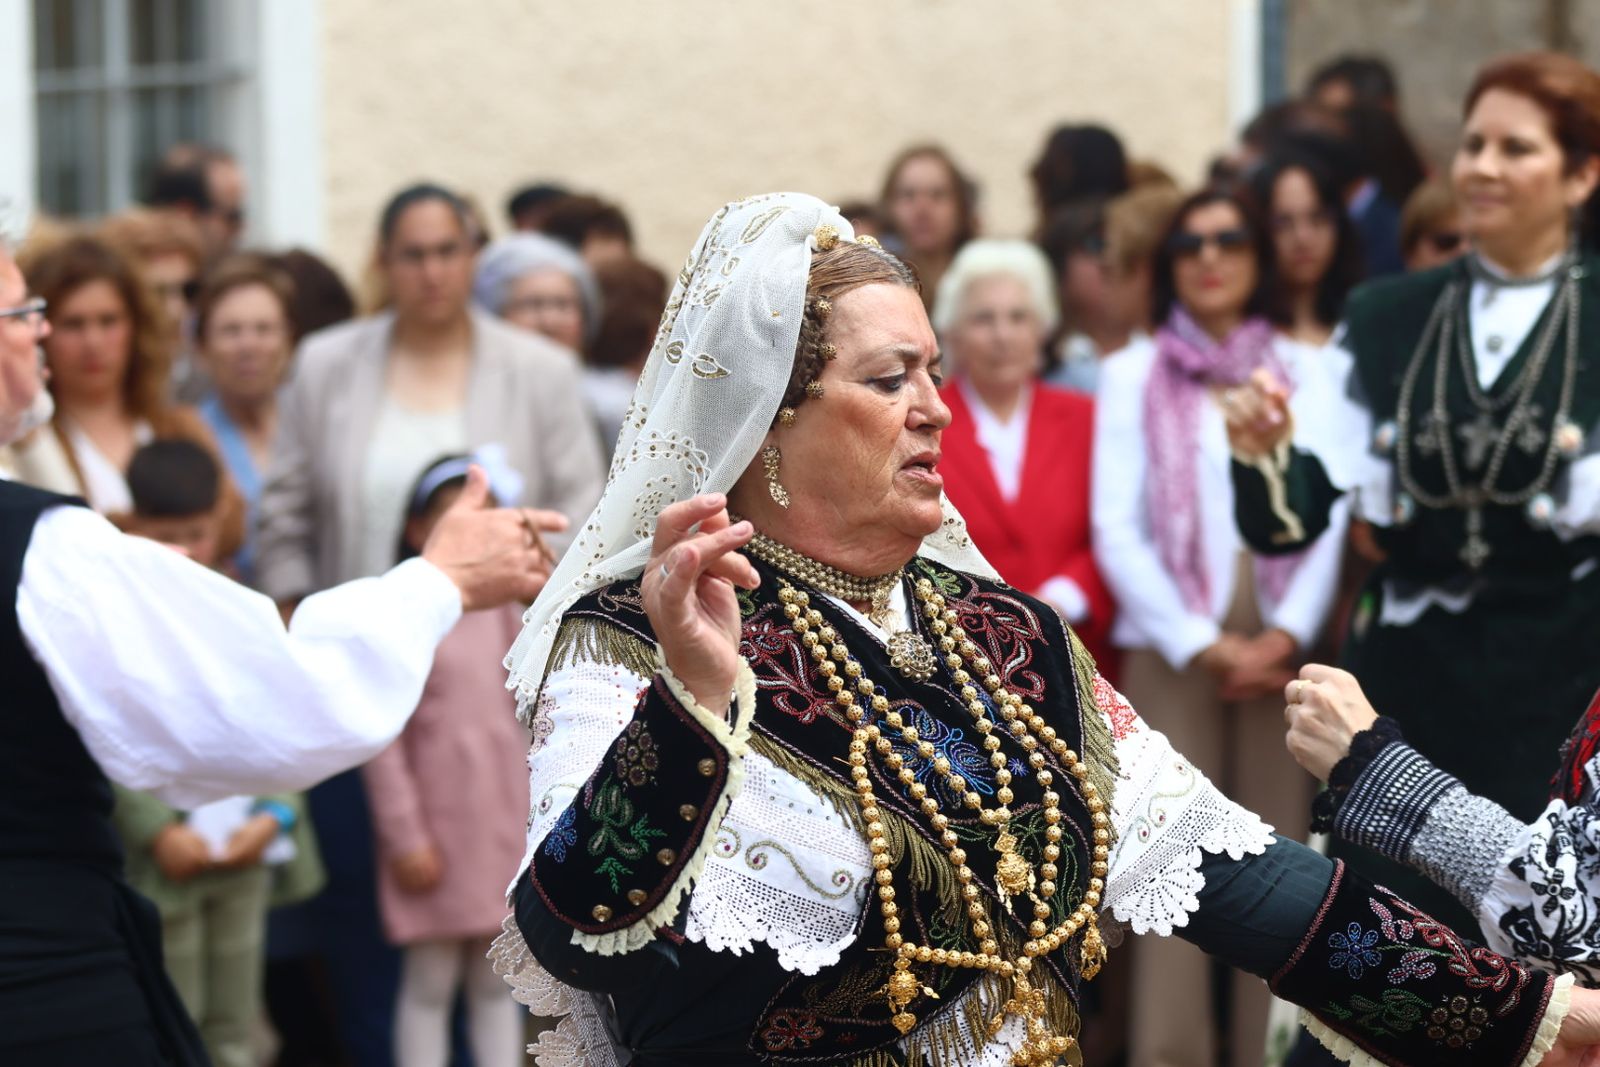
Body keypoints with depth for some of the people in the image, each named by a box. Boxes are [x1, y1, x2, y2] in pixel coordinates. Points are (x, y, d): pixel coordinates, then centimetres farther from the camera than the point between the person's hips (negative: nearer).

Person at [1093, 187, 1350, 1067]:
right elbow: (1116, 530, 0)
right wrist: (1204, 644, -7)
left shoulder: (1303, 371, 8)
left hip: (1282, 648, 1)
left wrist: (1288, 634, -11)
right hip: (1171, 650, -1)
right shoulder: (1132, 374, 5)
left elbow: (1331, 514, 2)